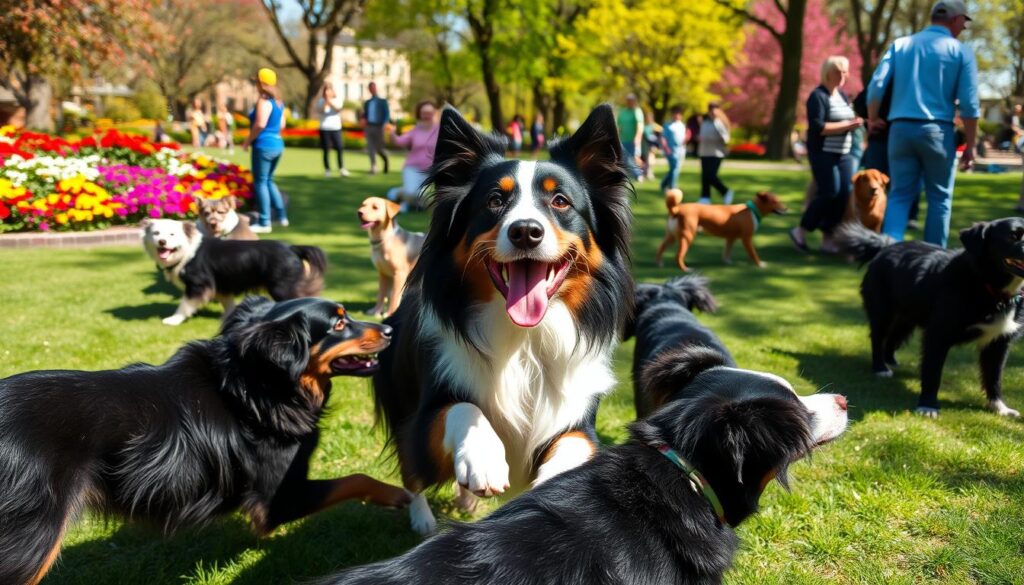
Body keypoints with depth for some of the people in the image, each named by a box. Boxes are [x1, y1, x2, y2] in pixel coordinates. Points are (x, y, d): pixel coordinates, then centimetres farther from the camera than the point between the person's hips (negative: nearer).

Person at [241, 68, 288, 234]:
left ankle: (264, 223, 0)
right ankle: (282, 216, 19)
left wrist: (248, 141, -11)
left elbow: (260, 124, -22)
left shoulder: (264, 101, -14)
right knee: (269, 180, 20)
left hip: (264, 145, -9)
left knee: (260, 182, -2)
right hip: (277, 144, 9)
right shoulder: (278, 101, 13)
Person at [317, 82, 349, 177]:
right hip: (325, 128, -1)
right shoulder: (321, 100, 4)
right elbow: (320, 110, -12)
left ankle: (341, 169, 4)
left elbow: (338, 109, -11)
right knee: (326, 150, 1)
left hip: (336, 127, 1)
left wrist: (330, 102, -25)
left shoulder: (337, 99, 6)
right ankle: (327, 170, 7)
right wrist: (325, 102, -25)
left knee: (339, 149, -4)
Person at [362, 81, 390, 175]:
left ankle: (385, 158, 32)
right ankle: (373, 167, -7)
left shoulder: (383, 101, 5)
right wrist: (363, 120, -5)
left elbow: (387, 114, -1)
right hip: (369, 127, 3)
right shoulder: (367, 103, 15)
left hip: (379, 127, -3)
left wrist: (384, 124, -15)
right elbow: (364, 114, 18)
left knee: (379, 148, -1)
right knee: (370, 147, -7)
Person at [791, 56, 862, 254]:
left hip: (843, 153, 8)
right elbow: (817, 127, -19)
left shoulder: (842, 95, 15)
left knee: (844, 195, 0)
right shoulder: (818, 96, -10)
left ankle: (827, 239, 6)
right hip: (823, 153, -8)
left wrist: (855, 123, -2)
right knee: (830, 193, -13)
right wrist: (846, 125, -20)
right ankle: (800, 230, 2)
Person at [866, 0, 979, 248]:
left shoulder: (900, 44, 10)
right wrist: (970, 146, 2)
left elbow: (876, 85, 0)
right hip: (938, 131, -3)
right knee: (939, 198, 9)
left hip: (901, 129, 3)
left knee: (899, 195, 7)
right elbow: (969, 104, -4)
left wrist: (873, 119, 16)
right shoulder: (961, 52, 2)